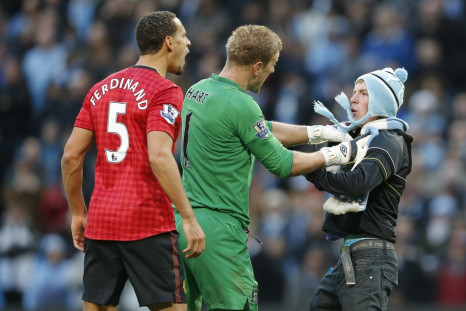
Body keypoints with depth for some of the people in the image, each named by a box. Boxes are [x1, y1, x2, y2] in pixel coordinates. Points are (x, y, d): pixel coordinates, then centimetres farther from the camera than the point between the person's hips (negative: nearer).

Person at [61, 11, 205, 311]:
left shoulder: (101, 89, 13)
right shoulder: (165, 92, -7)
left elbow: (71, 156, 11)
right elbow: (159, 157, -20)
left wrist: (78, 213, 20)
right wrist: (189, 218, -19)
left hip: (101, 222, 6)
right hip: (149, 225, -6)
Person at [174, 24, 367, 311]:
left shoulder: (197, 91, 12)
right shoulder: (240, 105, -16)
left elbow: (264, 131, 21)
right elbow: (282, 164, -7)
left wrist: (319, 132, 21)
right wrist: (333, 155, 6)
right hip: (217, 229, -9)